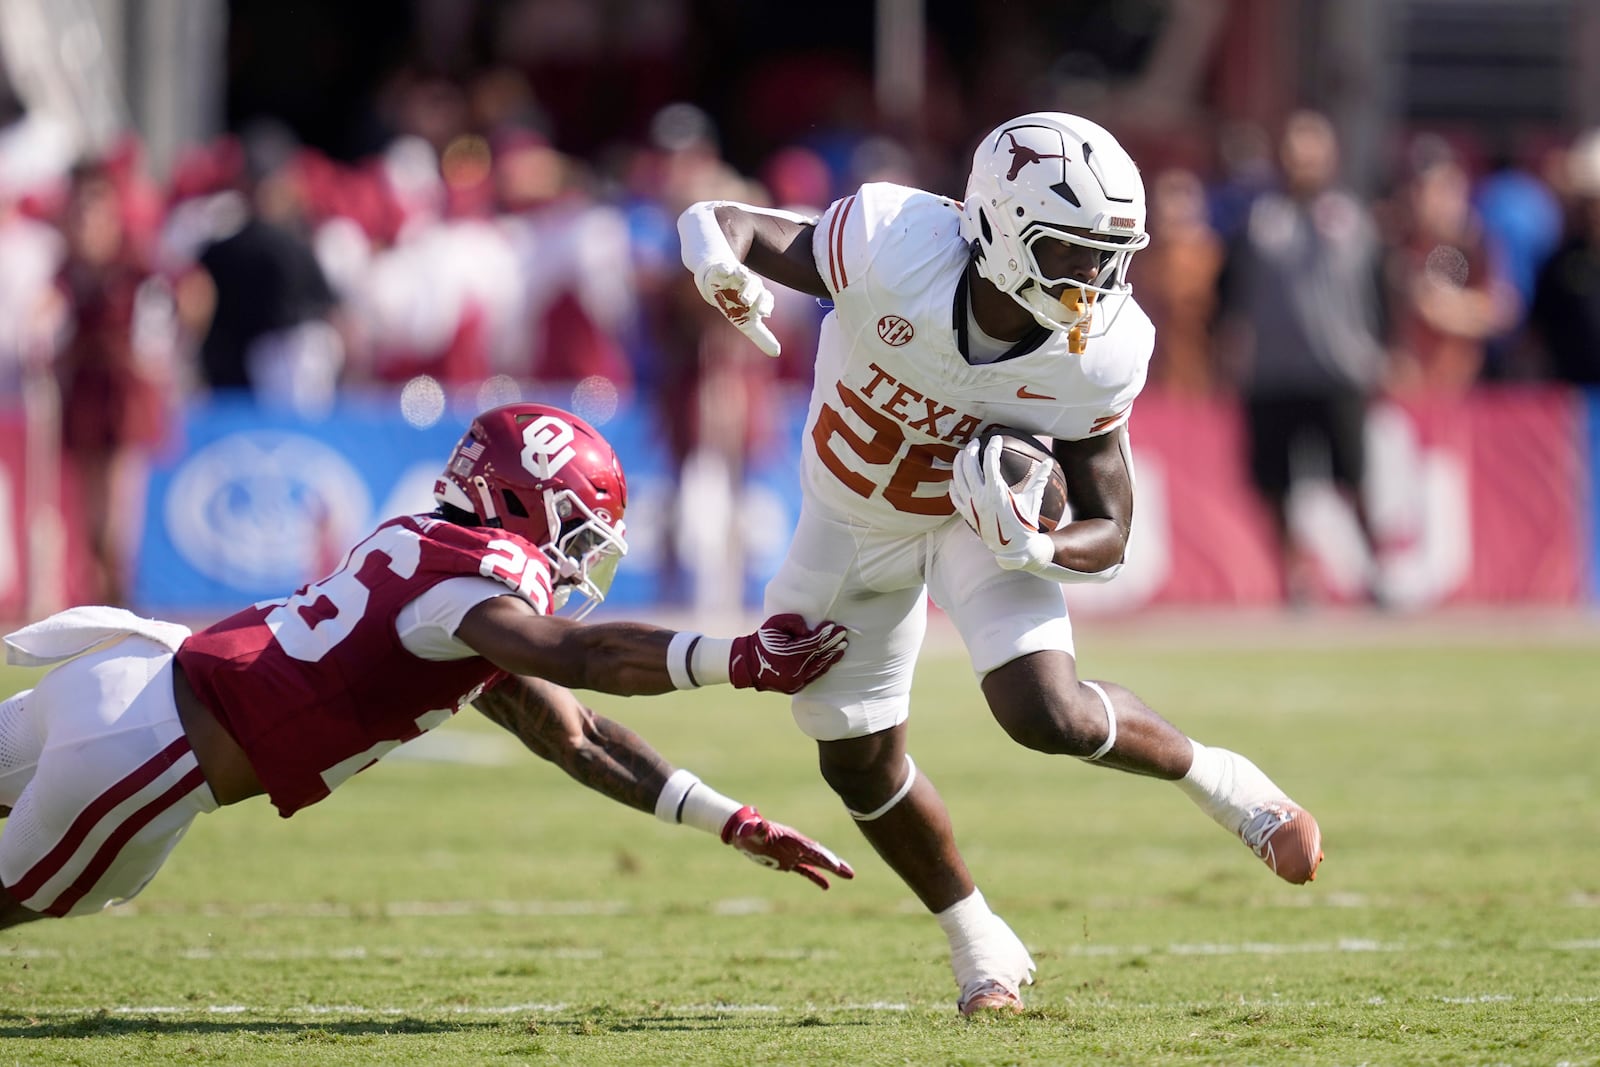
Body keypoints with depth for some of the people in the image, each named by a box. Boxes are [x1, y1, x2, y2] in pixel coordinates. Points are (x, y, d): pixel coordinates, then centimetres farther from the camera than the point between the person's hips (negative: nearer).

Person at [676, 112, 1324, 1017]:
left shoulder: (1099, 353, -29)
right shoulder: (894, 247, -36)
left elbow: (1108, 537, -17)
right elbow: (721, 226, -25)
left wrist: (1033, 547, -40)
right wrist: (720, 263, -51)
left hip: (984, 510, -1)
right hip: (854, 521, 1)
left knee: (1049, 713, -23)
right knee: (859, 763, 8)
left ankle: (1216, 779, 8)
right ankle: (981, 950, 31)